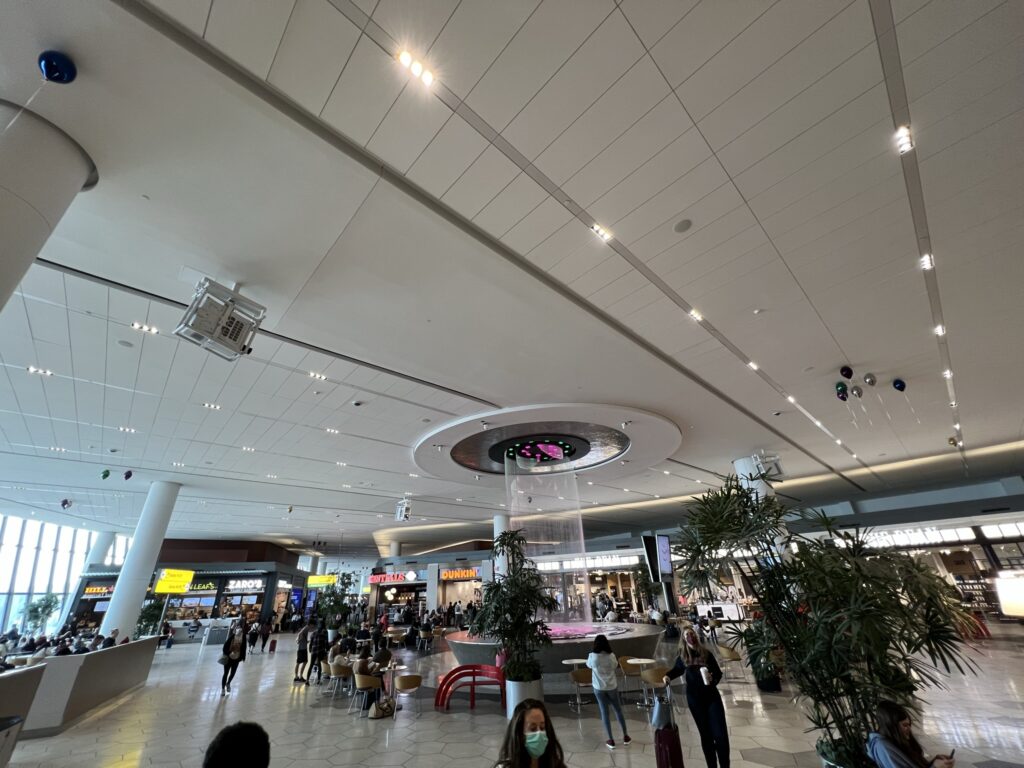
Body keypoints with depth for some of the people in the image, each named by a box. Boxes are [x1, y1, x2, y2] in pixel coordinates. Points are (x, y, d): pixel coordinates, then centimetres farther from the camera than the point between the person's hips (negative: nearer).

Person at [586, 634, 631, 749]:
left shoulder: (592, 656, -17)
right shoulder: (611, 656, -15)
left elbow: (588, 664, 4)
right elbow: (616, 667, 3)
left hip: (599, 688, -1)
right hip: (612, 687, 1)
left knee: (604, 713, 10)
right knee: (618, 710, 19)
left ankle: (611, 740, 16)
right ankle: (625, 736, 31)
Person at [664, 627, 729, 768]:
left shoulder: (706, 654, -4)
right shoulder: (683, 658, -1)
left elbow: (718, 672, -1)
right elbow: (677, 670, 12)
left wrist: (713, 678, -22)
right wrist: (668, 676, -6)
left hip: (712, 696, -1)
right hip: (695, 699, 1)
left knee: (721, 734, -2)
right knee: (705, 734, 11)